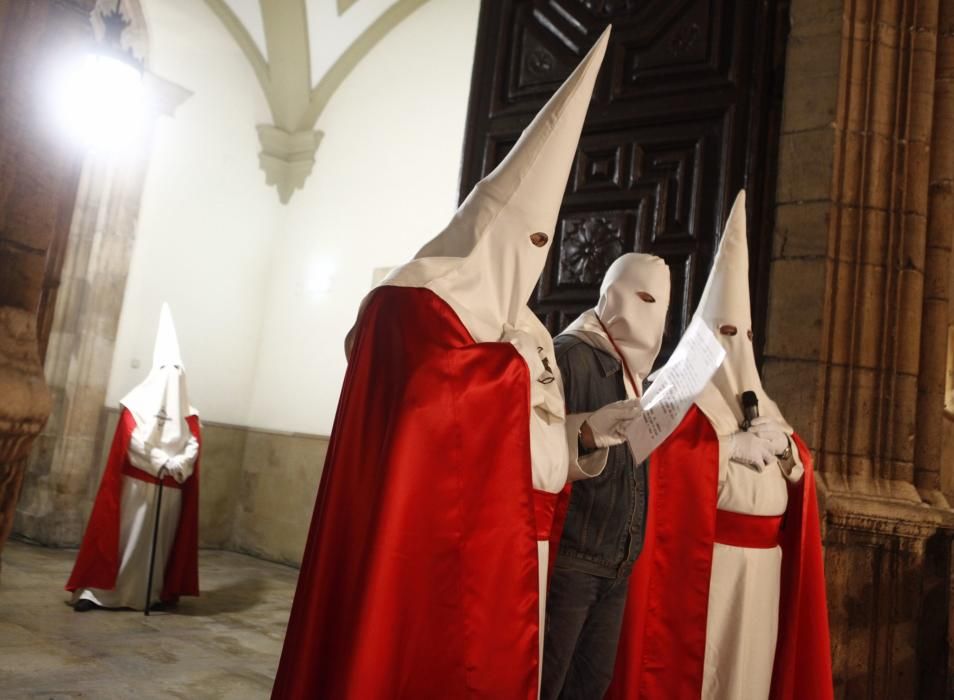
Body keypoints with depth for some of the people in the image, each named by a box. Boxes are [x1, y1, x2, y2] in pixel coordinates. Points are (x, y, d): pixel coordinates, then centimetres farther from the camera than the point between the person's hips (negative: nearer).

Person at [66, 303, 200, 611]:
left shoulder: (188, 416, 8)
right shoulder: (137, 406, 1)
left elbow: (193, 448, -1)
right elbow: (134, 441, -10)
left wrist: (174, 466, -19)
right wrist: (161, 463, -18)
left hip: (171, 490, 3)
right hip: (136, 486, -3)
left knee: (162, 540, 7)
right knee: (122, 536, -2)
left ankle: (154, 592, 16)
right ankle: (94, 591, 3)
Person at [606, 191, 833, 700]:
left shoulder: (757, 400, 19)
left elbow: (800, 468, 14)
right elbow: (668, 458, -17)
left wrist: (784, 444, -6)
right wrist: (733, 446, -15)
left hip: (760, 558, 6)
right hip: (700, 554, -6)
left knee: (746, 659, 8)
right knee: (688, 657, -4)